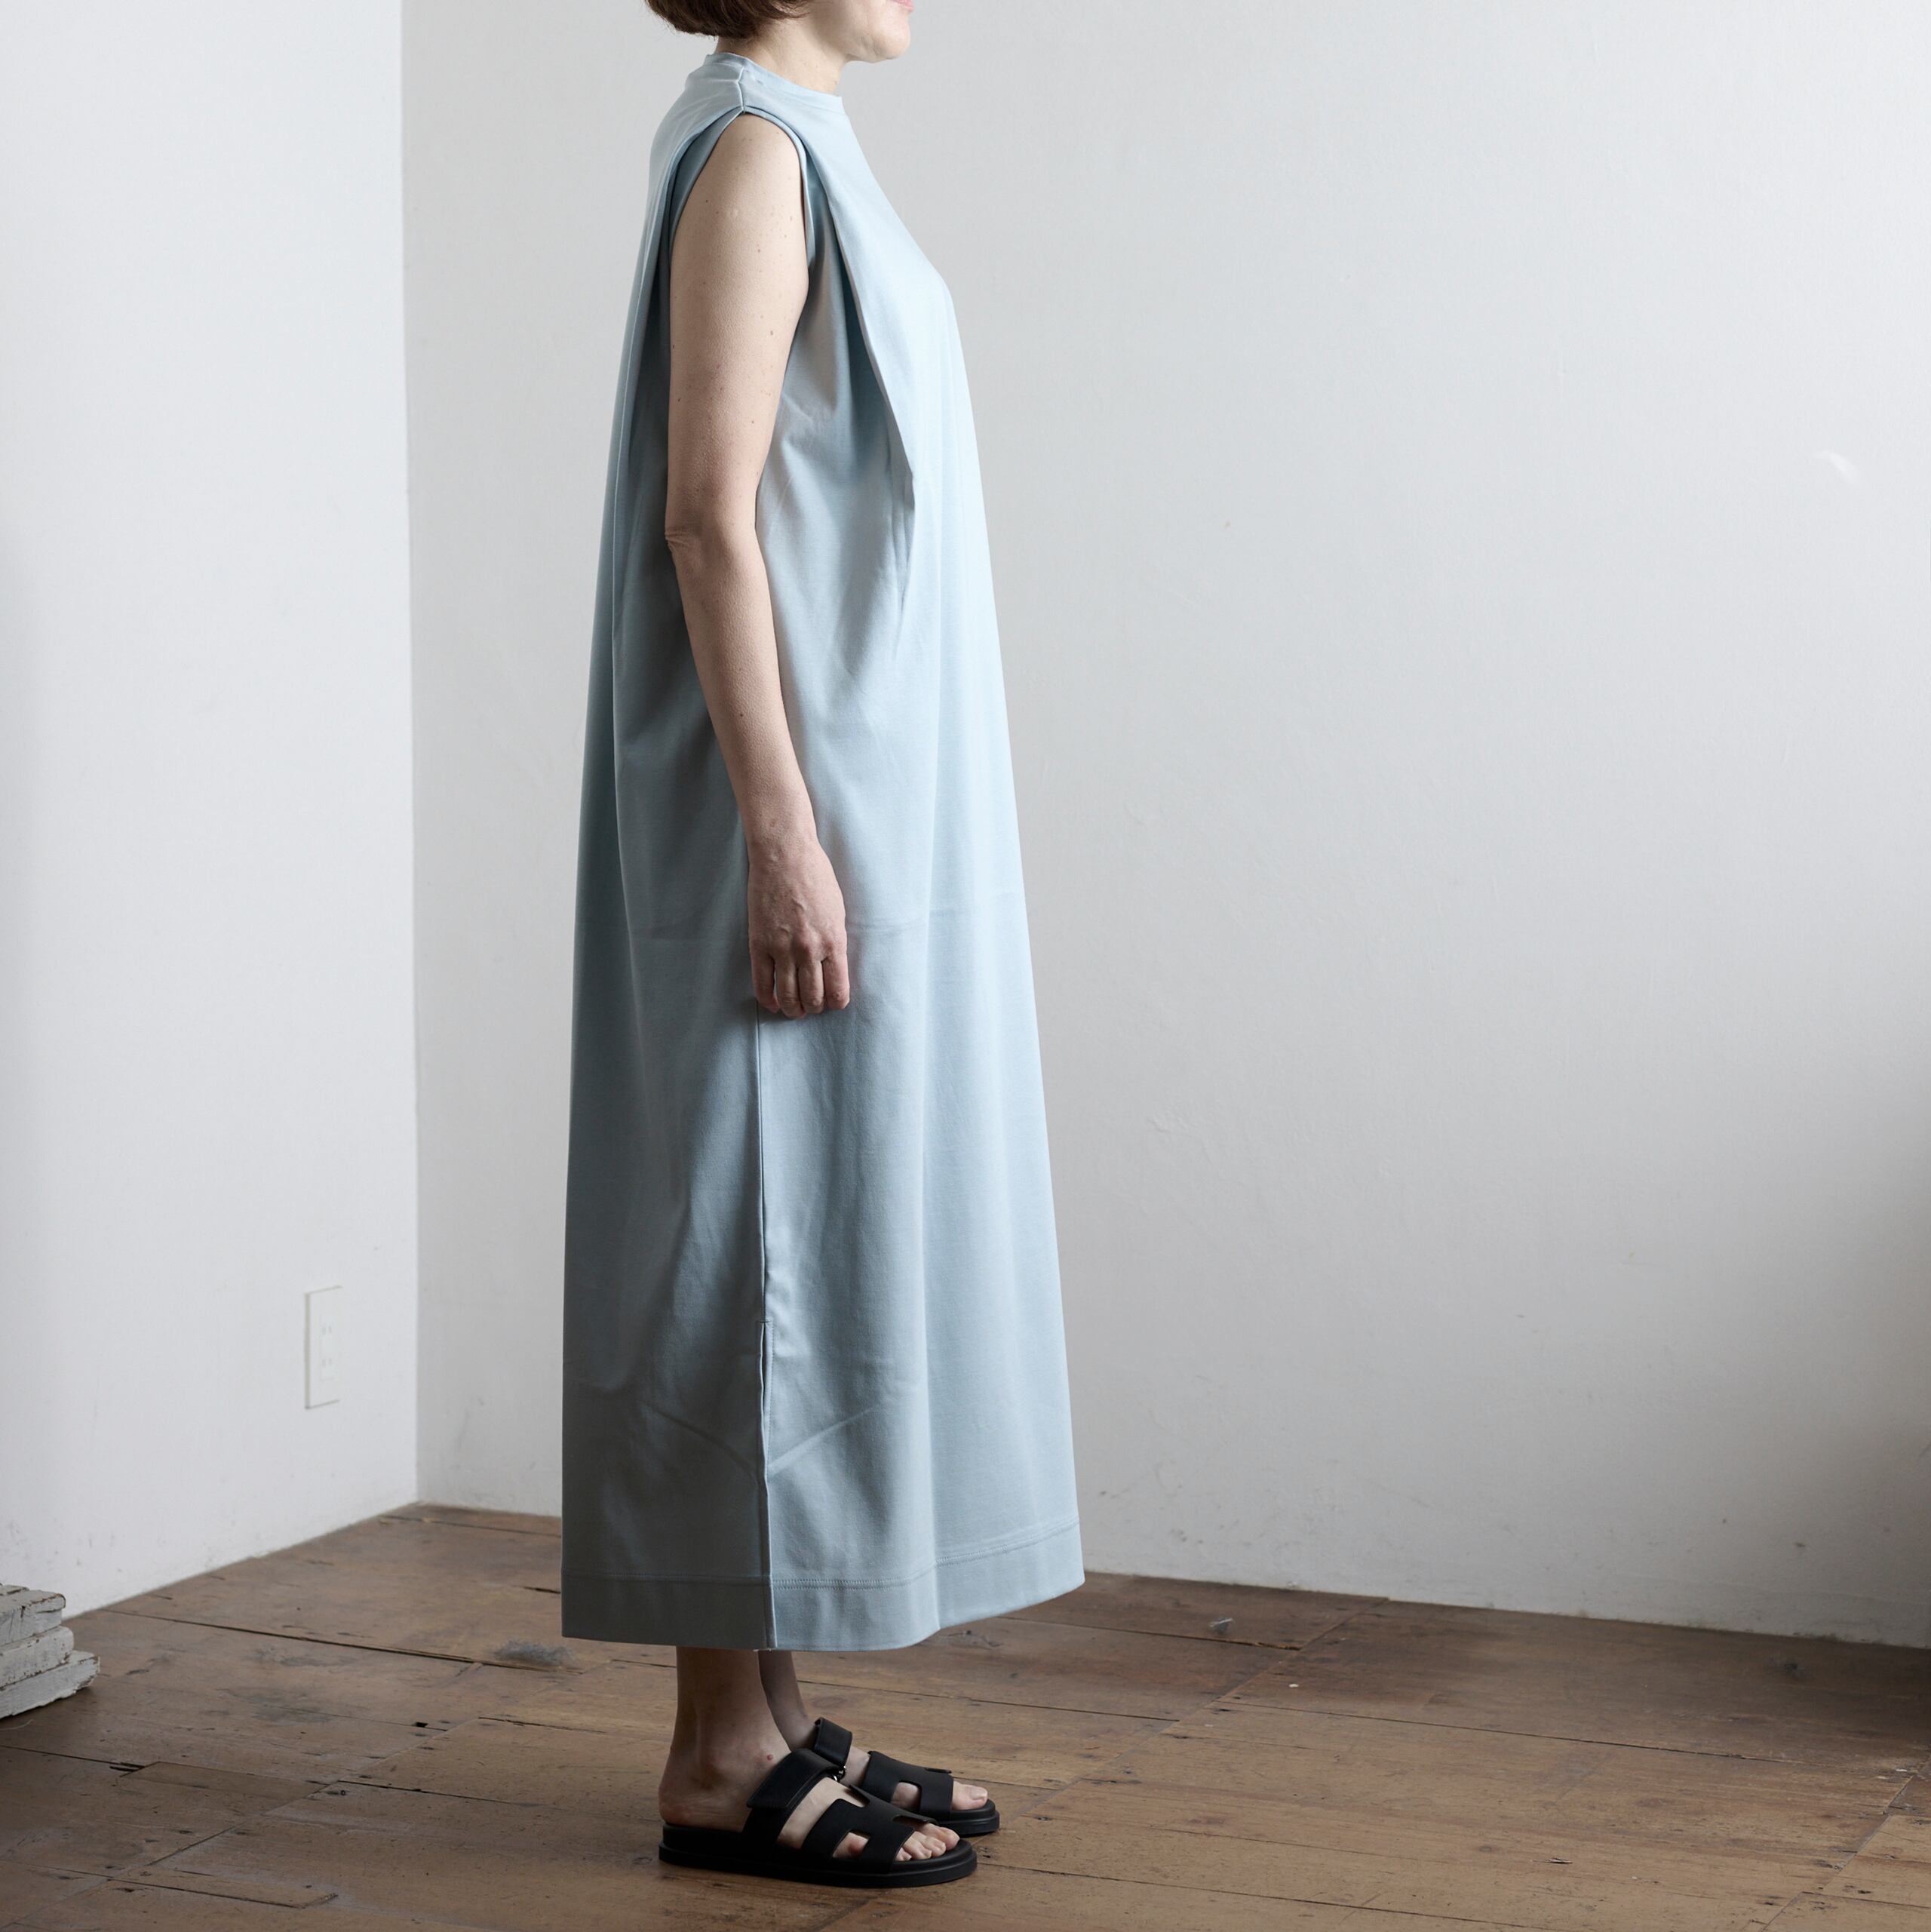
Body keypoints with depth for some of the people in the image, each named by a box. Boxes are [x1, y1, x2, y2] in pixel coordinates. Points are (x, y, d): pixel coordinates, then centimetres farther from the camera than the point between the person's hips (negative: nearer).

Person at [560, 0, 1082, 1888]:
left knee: (829, 1227, 11)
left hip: (859, 783, 10)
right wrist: (782, 837, -22)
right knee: (773, 1231, -5)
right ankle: (722, 1758, 4)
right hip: (806, 783, -10)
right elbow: (709, 515, -19)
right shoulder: (754, 152, -11)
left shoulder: (796, 154, 18)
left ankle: (770, 1717, 18)